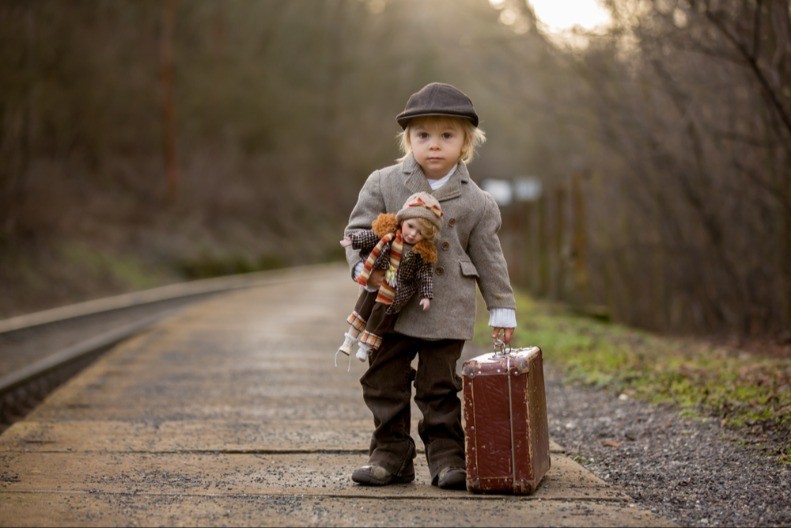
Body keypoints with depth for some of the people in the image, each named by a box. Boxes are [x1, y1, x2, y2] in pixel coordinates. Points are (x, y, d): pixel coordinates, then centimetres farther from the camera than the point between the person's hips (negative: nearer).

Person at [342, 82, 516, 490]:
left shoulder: (476, 202, 0)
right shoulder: (383, 184, -1)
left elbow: (488, 258, 7)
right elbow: (358, 229, 2)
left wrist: (502, 310, 10)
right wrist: (365, 267, -17)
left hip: (446, 313, -1)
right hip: (391, 307, 1)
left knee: (440, 390, 6)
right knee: (385, 385, 7)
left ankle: (447, 457, 16)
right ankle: (390, 456, 18)